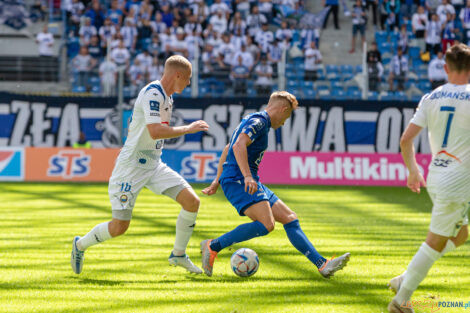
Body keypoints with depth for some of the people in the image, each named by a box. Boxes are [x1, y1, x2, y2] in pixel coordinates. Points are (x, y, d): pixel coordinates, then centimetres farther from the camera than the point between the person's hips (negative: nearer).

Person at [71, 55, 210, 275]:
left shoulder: (167, 98, 12)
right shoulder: (152, 93, -19)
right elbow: (155, 132, -30)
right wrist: (189, 129, -22)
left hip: (154, 165, 9)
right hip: (131, 166, -9)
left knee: (192, 201, -7)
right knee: (120, 226, -8)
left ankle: (178, 255, 9)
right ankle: (81, 245, 20)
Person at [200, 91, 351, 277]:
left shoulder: (252, 121, 25)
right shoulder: (258, 121, -7)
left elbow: (227, 150, 33)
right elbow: (238, 146, -24)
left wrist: (217, 181, 35)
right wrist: (247, 176, -33)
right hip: (237, 180, -11)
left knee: (289, 218, 4)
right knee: (266, 224, -27)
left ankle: (322, 265, -1)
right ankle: (212, 246, -19)